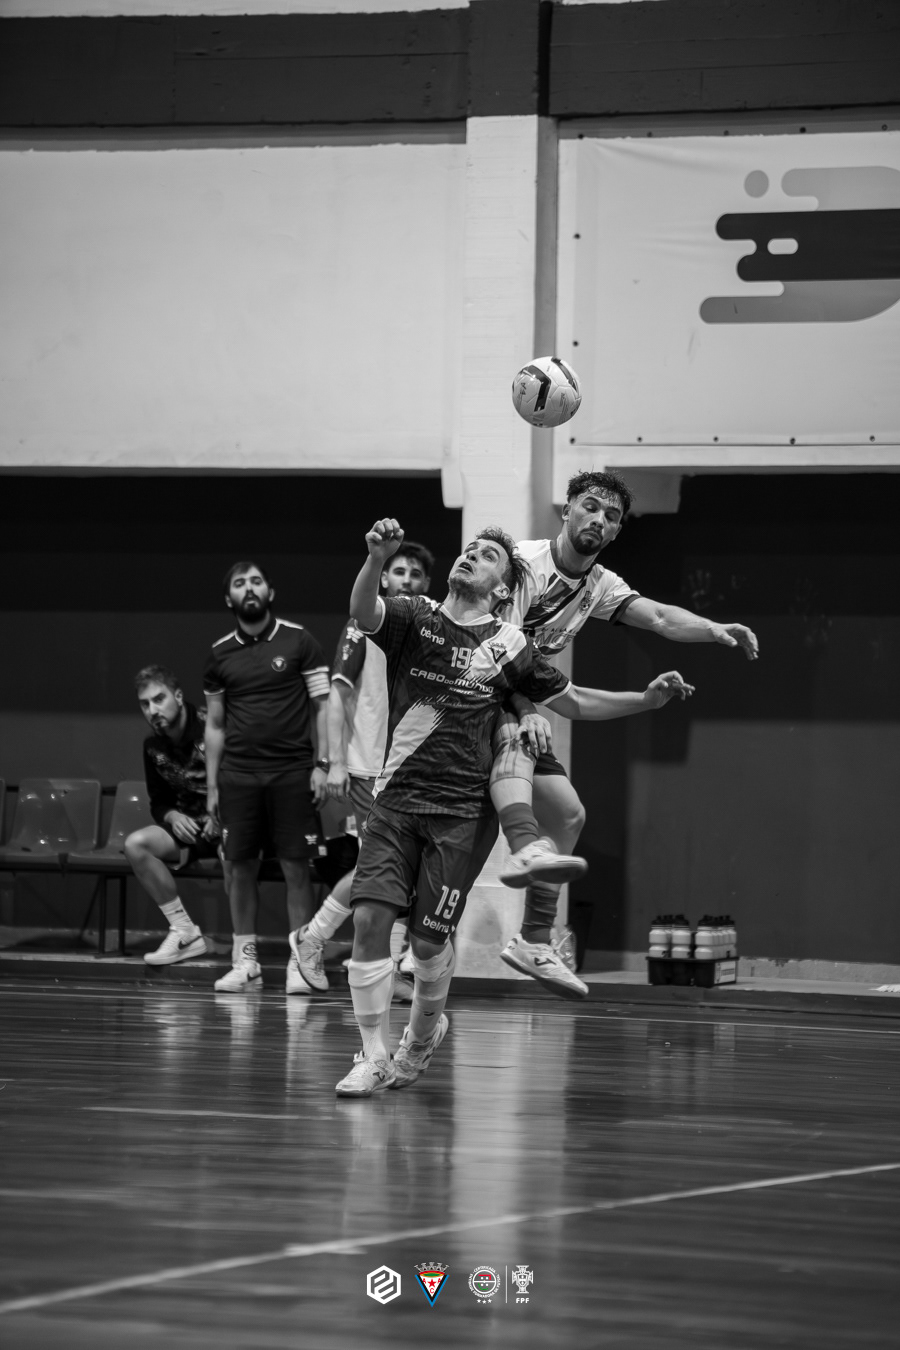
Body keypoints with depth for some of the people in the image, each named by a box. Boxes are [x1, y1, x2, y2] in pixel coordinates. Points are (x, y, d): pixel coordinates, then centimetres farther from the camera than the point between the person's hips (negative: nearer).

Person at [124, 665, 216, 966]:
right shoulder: (154, 746, 5)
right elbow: (158, 803, 15)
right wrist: (173, 817, -7)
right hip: (189, 825, 7)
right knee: (135, 844, -17)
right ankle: (185, 933, -12)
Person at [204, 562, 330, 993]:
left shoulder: (298, 642, 1)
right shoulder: (220, 654, 9)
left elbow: (322, 705, 2)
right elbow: (215, 725, 13)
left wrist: (321, 764, -6)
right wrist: (211, 786, 10)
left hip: (292, 771, -3)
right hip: (238, 774, 3)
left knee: (296, 866, -2)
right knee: (241, 866, 3)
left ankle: (300, 961, 2)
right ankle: (245, 961, 11)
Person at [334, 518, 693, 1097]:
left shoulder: (509, 646, 6)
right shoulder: (414, 617, 4)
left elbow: (576, 701, 16)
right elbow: (363, 612, -19)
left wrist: (648, 699, 3)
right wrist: (377, 559, -39)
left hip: (463, 811, 0)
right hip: (397, 799, 0)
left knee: (428, 937, -1)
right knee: (370, 919, -13)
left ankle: (424, 1030, 30)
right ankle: (375, 1057, 0)